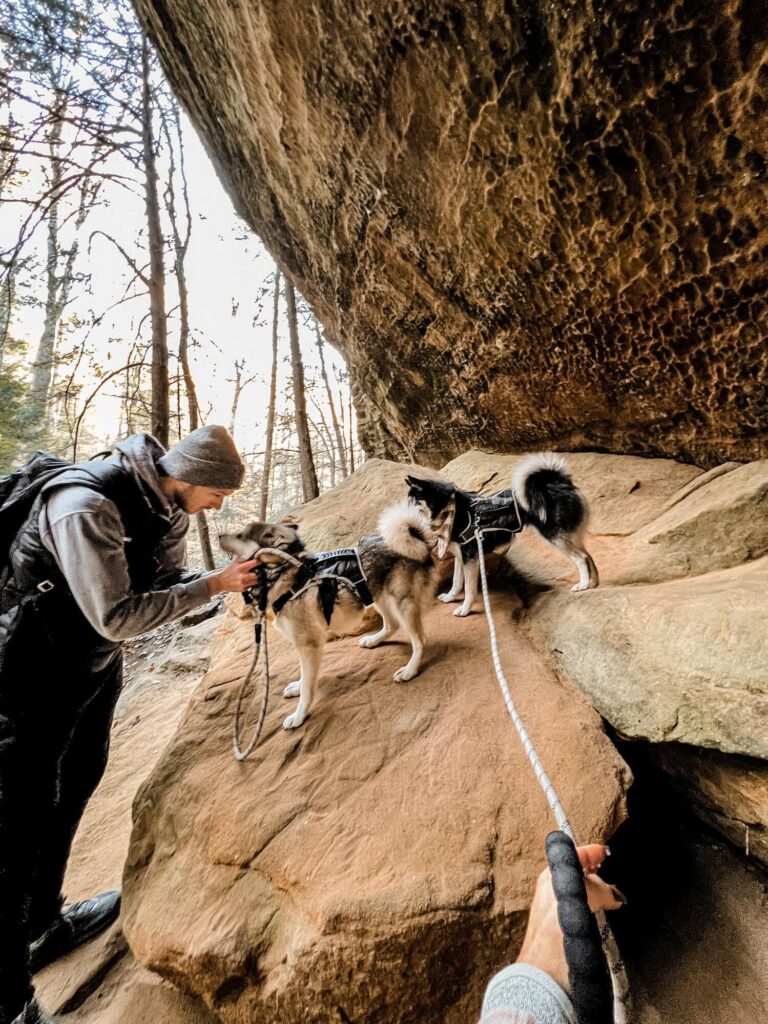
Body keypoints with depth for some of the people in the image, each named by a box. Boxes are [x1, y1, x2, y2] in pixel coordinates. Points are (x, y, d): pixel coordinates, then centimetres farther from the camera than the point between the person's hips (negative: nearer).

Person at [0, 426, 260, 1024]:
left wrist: (229, 583, -13)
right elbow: (117, 617, -32)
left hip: (97, 665, 9)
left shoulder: (166, 508, -5)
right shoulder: (86, 506, -31)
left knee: (74, 790, 22)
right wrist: (211, 585, -27)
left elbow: (168, 580, 3)